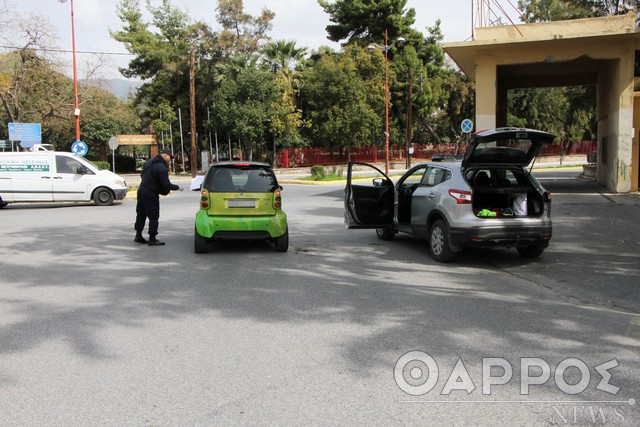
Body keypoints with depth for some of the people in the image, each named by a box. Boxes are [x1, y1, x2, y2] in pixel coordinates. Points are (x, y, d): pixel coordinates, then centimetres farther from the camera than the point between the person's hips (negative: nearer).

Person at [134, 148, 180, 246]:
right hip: (151, 194, -9)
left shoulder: (149, 162, 9)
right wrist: (177, 187, -8)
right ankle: (152, 239, 2)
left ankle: (138, 236, 25)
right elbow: (166, 184, -22)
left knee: (141, 214, 17)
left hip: (141, 190, 9)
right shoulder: (162, 168, -20)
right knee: (153, 217, -1)